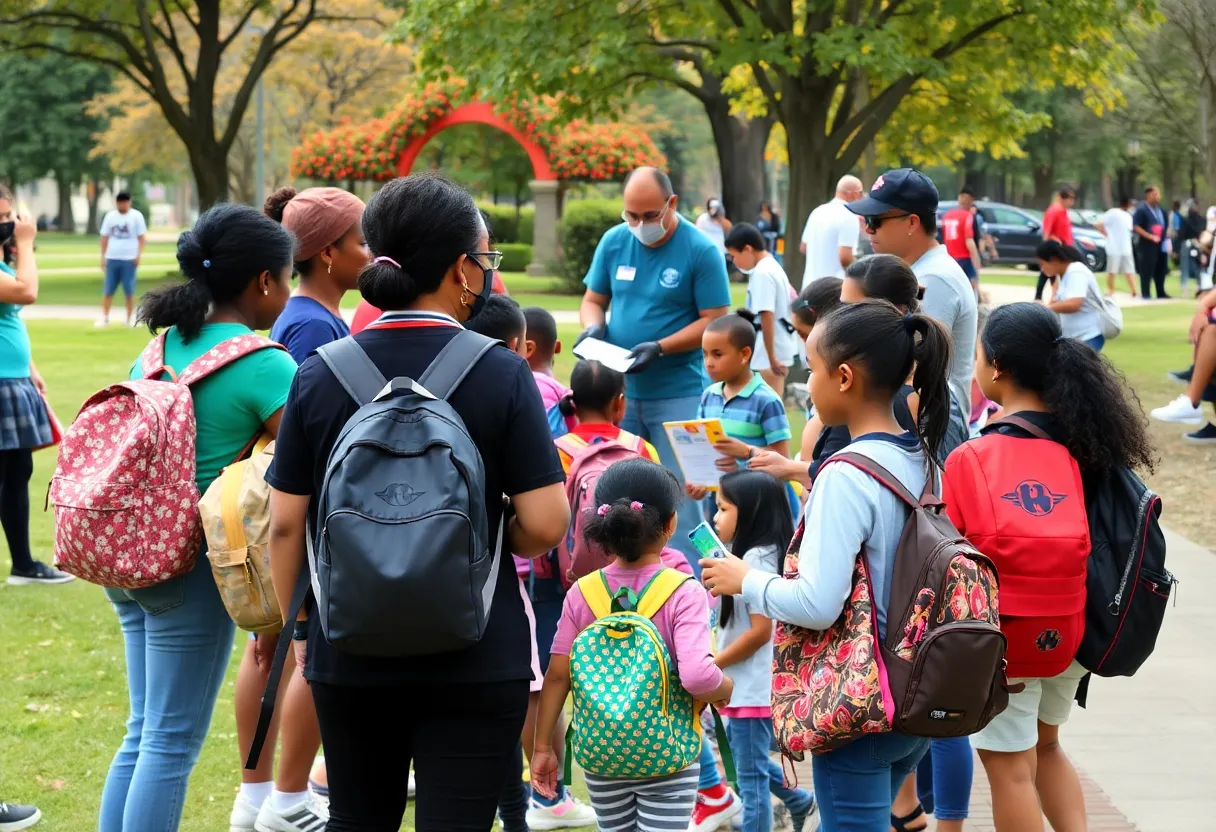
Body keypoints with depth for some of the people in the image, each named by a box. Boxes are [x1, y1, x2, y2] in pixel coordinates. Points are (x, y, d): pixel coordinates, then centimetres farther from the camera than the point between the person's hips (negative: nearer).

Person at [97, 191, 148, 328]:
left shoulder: (136, 216, 0)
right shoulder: (110, 216, 7)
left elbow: (141, 237, 0)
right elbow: (104, 238, 10)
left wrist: (138, 255, -10)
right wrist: (103, 257, 6)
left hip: (129, 259, -2)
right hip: (112, 258, 2)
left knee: (130, 291, 0)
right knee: (108, 290, 1)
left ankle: (130, 318, 8)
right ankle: (104, 318, 6)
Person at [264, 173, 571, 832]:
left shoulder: (318, 376, -3)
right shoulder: (500, 375, -10)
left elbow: (285, 525, 0)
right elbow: (545, 525, -12)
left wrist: (297, 628, 13)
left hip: (349, 653, 3)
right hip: (476, 656, -3)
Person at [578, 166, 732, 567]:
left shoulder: (701, 251, -9)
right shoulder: (614, 241, 5)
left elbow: (715, 321, -10)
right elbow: (593, 300, 15)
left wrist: (660, 348, -20)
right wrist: (593, 326, -8)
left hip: (679, 394, -5)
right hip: (620, 390, 5)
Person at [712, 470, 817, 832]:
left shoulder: (756, 558, -18)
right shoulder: (763, 553, 11)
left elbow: (761, 630, -20)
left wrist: (711, 665, -14)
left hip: (754, 688, -10)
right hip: (749, 685, 10)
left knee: (751, 778, -3)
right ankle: (798, 800, 36)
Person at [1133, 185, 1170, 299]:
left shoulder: (1159, 209, 14)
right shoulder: (1141, 209, -10)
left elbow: (1164, 226, 25)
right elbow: (1135, 227, -16)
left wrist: (1166, 238, 11)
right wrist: (1150, 236, -20)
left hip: (1160, 244, 8)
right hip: (1147, 244, -8)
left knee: (1161, 269, 11)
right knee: (1146, 269, -6)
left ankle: (1161, 293, 19)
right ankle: (1145, 294, 0)